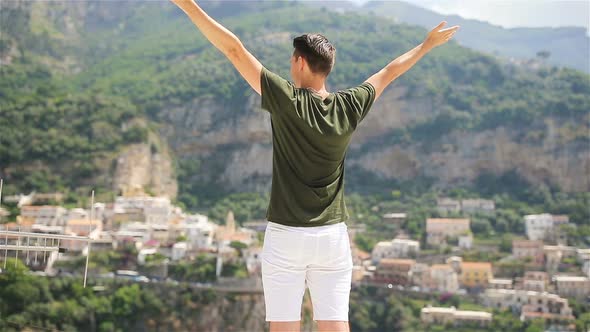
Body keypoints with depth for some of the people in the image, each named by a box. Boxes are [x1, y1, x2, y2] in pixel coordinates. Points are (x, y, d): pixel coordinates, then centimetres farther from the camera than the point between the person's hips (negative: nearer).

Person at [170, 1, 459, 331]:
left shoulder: (287, 100, -11)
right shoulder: (350, 107, 0)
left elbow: (235, 49, -11)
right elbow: (389, 72, 15)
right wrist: (428, 44, 31)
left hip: (285, 237, -3)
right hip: (334, 237, 4)